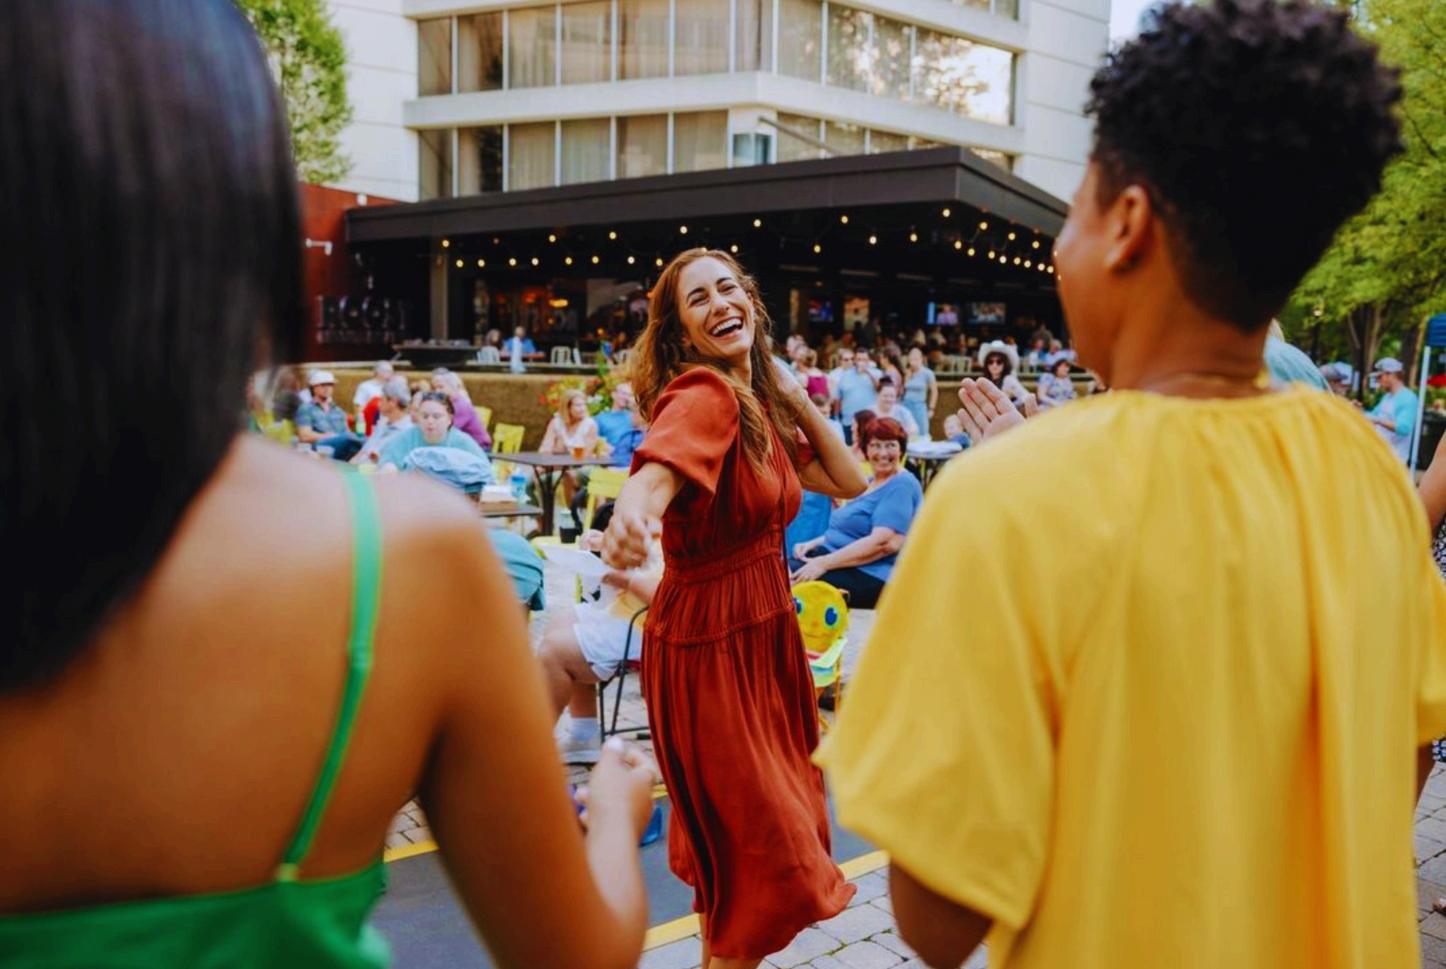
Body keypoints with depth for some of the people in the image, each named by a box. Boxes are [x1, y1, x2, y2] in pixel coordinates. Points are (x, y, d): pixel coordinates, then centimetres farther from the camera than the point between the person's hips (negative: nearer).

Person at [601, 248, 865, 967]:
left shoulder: (758, 401, 8)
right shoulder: (701, 395, -18)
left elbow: (849, 481, 10)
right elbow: (653, 475, -38)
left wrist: (791, 394, 5)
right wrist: (630, 515, -61)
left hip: (763, 629, 8)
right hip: (708, 639, -8)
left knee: (730, 832, 22)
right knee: (769, 857, -1)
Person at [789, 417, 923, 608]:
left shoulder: (902, 485, -8)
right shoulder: (869, 483, 21)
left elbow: (886, 543, -20)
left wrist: (824, 563, -22)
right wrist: (813, 544, 4)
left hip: (871, 576, -9)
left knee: (791, 584, -28)